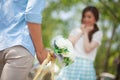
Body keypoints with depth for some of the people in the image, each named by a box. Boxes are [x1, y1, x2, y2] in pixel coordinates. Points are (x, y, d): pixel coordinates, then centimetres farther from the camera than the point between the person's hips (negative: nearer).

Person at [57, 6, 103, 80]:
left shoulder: (98, 33, 4)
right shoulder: (75, 31, 15)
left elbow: (87, 49, -8)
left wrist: (86, 33, 2)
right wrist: (81, 33, 3)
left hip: (86, 66, -2)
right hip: (71, 65, 3)